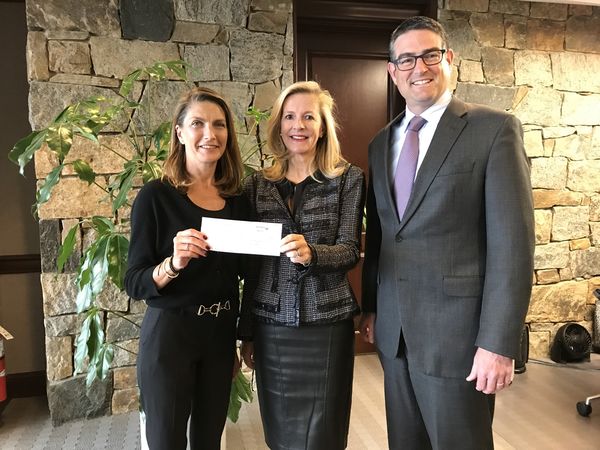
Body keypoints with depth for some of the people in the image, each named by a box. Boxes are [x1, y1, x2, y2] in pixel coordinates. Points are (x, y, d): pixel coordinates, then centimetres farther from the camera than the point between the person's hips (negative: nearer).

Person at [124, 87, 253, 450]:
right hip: (169, 335, -4)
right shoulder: (156, 196, -12)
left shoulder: (238, 200, 2)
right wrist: (174, 263, -30)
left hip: (221, 335, 5)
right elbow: (135, 284, -12)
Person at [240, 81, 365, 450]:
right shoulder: (258, 184, 5)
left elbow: (350, 251, -8)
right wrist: (247, 333, 10)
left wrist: (312, 253, -29)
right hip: (271, 325, 3)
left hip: (327, 324, -2)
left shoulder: (349, 178, -2)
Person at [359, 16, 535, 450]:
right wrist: (370, 307, 13)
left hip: (458, 331, -5)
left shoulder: (495, 129, -8)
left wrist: (498, 343, -16)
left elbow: (512, 242, -13)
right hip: (393, 330, 6)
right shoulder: (381, 142, 10)